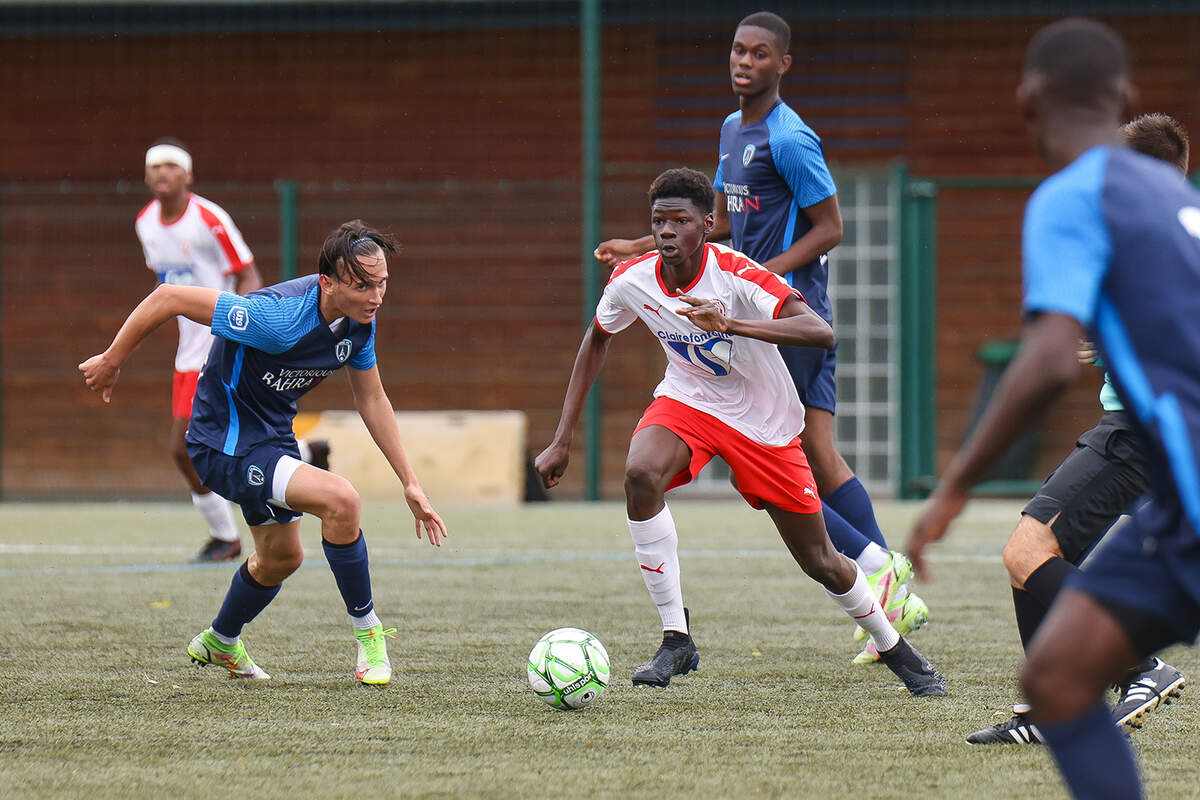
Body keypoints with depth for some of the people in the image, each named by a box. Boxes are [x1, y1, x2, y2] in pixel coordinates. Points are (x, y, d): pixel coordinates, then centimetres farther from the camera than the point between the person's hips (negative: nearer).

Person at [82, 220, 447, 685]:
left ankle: (219, 643, 55)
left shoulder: (359, 320, -10)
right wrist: (111, 362, -16)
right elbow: (169, 298, -29)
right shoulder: (280, 318, -35)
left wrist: (409, 483, 5)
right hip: (226, 448, -9)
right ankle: (366, 630, -8)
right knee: (340, 499, -27)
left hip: (273, 437, 9)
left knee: (281, 557, 27)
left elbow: (371, 399, 6)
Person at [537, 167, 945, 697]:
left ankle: (897, 651, 32)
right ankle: (676, 639, -21)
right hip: (687, 400, 3)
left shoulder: (736, 276, -28)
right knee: (640, 475, -31)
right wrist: (562, 441, 4)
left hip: (765, 423, -2)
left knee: (820, 562, 3)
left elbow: (821, 333, -40)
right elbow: (597, 339, 6)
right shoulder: (631, 281, -15)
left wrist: (730, 324, -52)